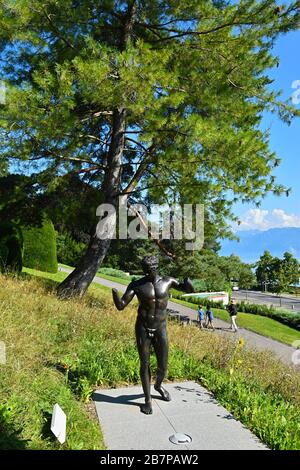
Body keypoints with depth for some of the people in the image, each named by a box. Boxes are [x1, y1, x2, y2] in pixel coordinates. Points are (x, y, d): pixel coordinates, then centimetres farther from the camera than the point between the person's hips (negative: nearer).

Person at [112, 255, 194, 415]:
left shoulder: (167, 281, -2)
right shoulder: (136, 285, -9)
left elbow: (188, 289, 10)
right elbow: (121, 306, -12)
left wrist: (187, 283, -15)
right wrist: (115, 295, -35)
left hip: (160, 330, 2)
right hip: (142, 329, -2)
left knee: (163, 366, 9)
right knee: (145, 364, 5)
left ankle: (158, 385, 43)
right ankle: (147, 399, 26)